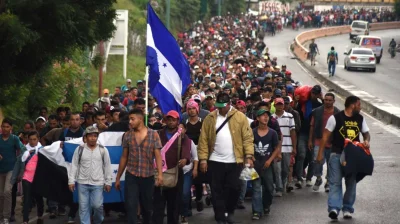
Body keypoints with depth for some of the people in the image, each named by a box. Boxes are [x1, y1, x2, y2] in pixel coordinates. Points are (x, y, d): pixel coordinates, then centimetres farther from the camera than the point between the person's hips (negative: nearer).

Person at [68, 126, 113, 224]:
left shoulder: (103, 150, 1)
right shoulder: (79, 149, 1)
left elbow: (107, 167, 5)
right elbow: (74, 165, 3)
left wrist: (108, 182, 4)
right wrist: (71, 181, 0)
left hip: (98, 183, -1)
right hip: (82, 183, 1)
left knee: (97, 205, -3)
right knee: (84, 207, 4)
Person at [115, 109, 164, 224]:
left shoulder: (153, 135, -3)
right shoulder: (127, 135, 3)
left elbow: (158, 155, -6)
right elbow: (124, 157, 9)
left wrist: (160, 174, -18)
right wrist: (118, 177, 10)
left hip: (148, 176, -1)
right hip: (131, 176, 1)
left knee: (147, 206, 12)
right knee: (131, 206, -8)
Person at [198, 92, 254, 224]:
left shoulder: (240, 117, -1)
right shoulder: (210, 118, 2)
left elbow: (247, 138, -3)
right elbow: (203, 139, 1)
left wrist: (249, 156, -13)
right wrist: (203, 158, -7)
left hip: (234, 161, -1)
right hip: (215, 161, 1)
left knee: (234, 188, 1)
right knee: (217, 190, 3)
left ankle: (230, 211, 25)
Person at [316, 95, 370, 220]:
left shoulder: (360, 119, 8)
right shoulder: (335, 118, -7)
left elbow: (366, 133, 18)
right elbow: (326, 136, -5)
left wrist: (367, 141, -7)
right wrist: (320, 153, -8)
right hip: (337, 154, -5)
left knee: (351, 183, 8)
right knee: (335, 182, -11)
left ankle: (347, 209, 18)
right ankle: (334, 208, -19)